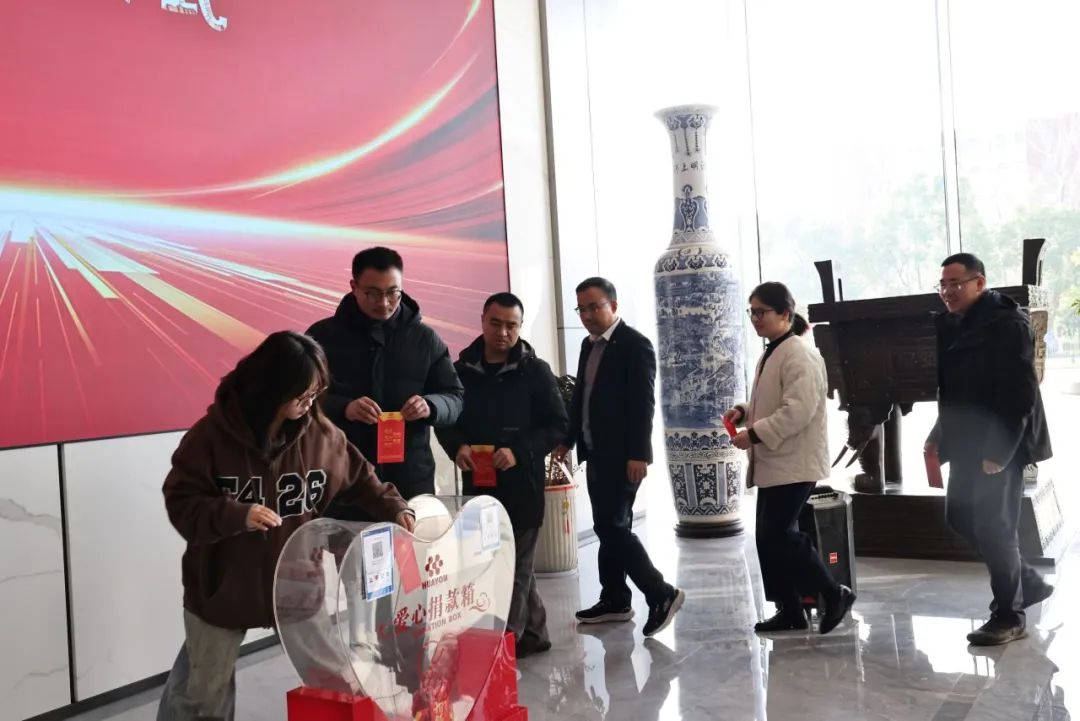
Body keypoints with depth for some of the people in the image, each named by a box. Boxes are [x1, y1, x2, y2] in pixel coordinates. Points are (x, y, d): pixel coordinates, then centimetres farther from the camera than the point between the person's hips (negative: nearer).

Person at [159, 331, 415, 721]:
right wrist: (236, 514, -32)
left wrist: (393, 507, -10)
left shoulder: (320, 433, -7)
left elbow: (359, 479, 6)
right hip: (221, 586, -2)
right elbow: (181, 502, -16)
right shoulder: (213, 433, -17)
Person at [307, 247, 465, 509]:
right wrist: (343, 408, -20)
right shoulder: (323, 335, 1)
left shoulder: (425, 339, 6)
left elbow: (455, 397, 9)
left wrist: (430, 406, -14)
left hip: (411, 481, 2)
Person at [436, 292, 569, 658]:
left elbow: (558, 424, -4)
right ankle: (532, 633, 28)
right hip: (476, 483, 4)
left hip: (521, 483, -4)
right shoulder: (462, 370, 6)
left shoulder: (535, 371, -3)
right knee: (515, 562, 15)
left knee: (515, 566, 0)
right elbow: (445, 419, 11)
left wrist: (519, 452, -18)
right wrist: (457, 447, -10)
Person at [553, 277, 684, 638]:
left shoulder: (635, 344, -11)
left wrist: (638, 454, -22)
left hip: (622, 455, -8)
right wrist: (567, 440, 18)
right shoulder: (589, 345, 13)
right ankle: (615, 600, 21)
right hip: (596, 452, 8)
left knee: (613, 527, -11)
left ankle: (661, 594, -2)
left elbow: (643, 404, -17)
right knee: (607, 527, 12)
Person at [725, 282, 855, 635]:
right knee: (770, 537, 10)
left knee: (778, 536, -10)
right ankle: (790, 610, 20)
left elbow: (798, 411, -25)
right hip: (774, 462, 10)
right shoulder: (772, 353, 15)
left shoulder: (799, 354, -15)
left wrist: (754, 434, -22)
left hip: (794, 462, -10)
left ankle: (834, 594, 6)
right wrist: (744, 412, 8)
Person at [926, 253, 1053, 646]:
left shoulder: (1008, 324, -15)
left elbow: (1020, 394, -19)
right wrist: (940, 434, 9)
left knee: (994, 526, -2)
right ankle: (1028, 582, 31)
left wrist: (998, 452, -22)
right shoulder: (948, 325, 9)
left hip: (999, 446, -8)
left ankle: (1009, 614, 14)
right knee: (960, 517, 13)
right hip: (967, 443, 9)